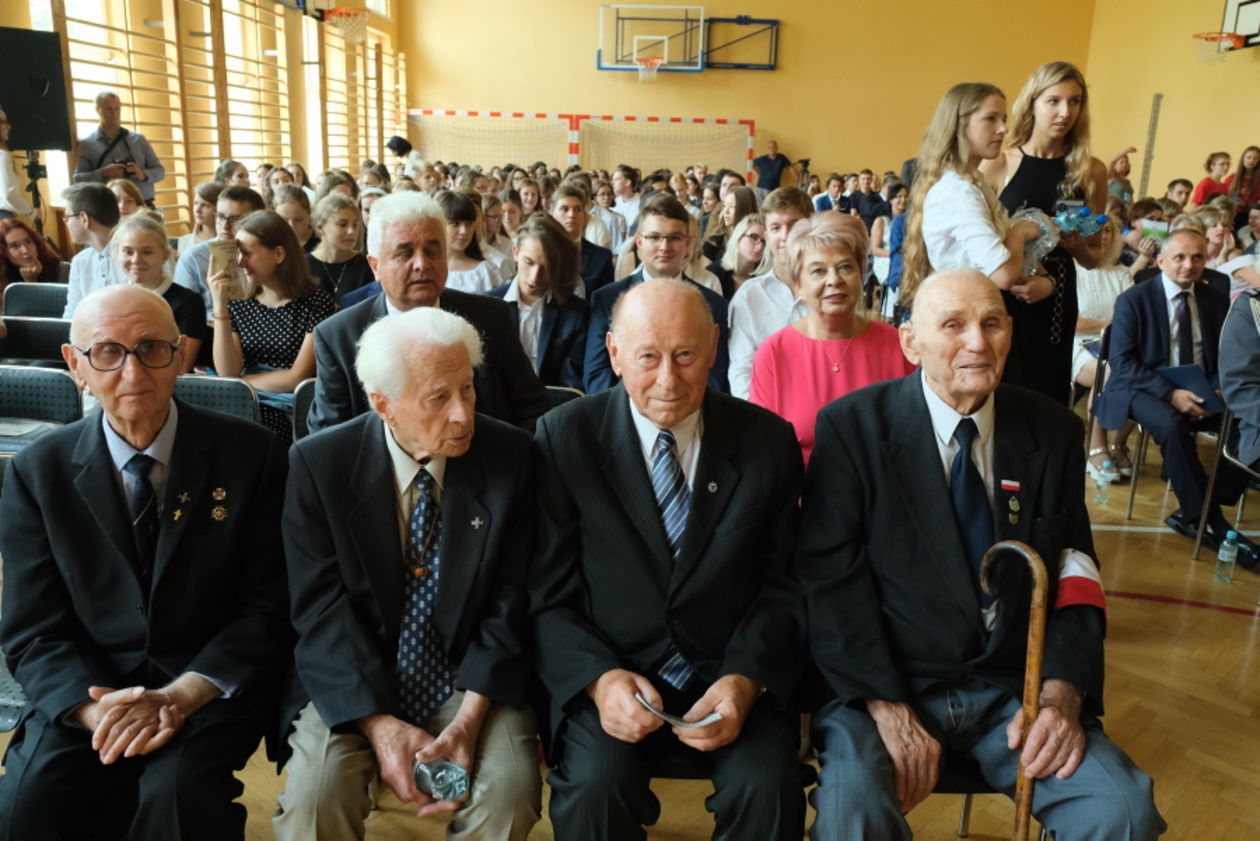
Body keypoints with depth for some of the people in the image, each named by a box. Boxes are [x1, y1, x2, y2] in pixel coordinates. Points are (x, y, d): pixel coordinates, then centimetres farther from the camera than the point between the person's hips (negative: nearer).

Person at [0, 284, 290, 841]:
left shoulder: (250, 455, -5)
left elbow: (269, 610, -4)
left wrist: (180, 696, -19)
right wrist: (98, 710, -20)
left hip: (214, 685, -2)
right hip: (90, 687, 3)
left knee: (176, 795, -29)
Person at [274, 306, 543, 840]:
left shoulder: (509, 456, -9)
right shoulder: (319, 464, -9)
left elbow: (509, 602, -7)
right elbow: (321, 606, -10)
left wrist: (468, 720, -17)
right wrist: (378, 723, -20)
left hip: (470, 678, 1)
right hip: (353, 683, 0)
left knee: (510, 791, -21)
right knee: (315, 796, -24)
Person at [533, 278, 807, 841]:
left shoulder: (768, 441, -2)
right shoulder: (564, 437, -6)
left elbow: (781, 584, 4)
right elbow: (546, 593, -3)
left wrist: (745, 680, -12)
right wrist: (600, 678, -20)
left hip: (733, 676, 2)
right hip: (609, 675, -1)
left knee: (770, 788, -23)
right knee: (596, 786, -26)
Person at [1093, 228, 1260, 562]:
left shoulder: (1217, 300, 9)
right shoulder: (1133, 300, -5)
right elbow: (1121, 361, -12)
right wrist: (1170, 393, -24)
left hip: (1200, 390, 5)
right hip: (1145, 389, -4)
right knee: (1171, 425, -37)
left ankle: (1193, 514, -13)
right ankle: (1212, 522, -26)